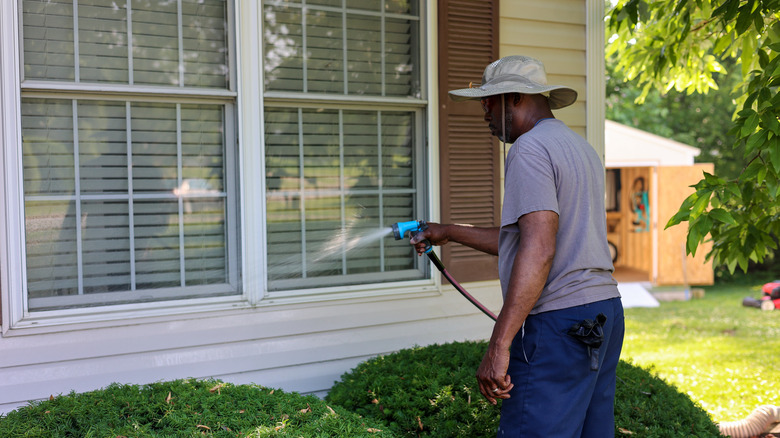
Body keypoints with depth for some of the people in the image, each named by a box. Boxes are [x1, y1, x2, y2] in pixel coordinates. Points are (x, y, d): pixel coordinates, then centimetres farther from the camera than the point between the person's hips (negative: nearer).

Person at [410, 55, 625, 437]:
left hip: (556, 323, -10)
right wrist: (449, 233, 31)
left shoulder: (530, 148, -11)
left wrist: (499, 345, -25)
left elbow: (538, 251, -23)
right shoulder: (582, 148, 20)